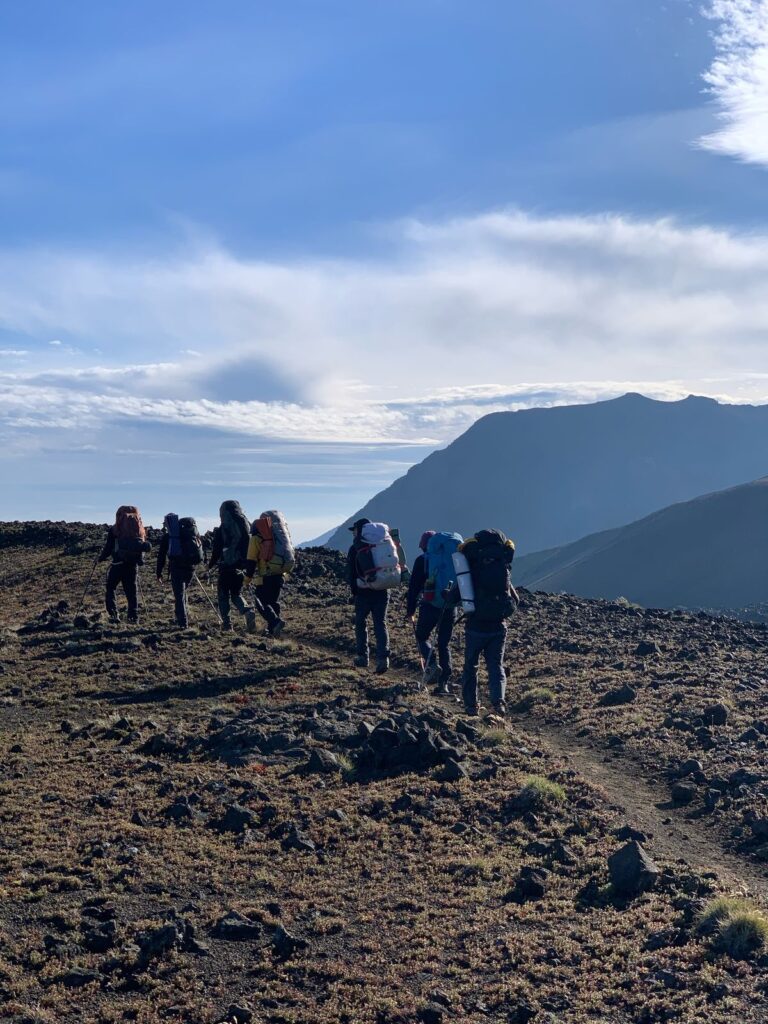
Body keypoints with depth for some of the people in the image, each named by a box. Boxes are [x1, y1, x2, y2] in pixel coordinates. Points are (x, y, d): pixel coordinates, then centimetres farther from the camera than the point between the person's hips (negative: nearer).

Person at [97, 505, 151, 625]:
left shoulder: (114, 530, -4)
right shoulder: (139, 528, 7)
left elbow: (108, 547, -2)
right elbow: (146, 546, 7)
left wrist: (101, 557, 15)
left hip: (118, 564, -3)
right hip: (133, 564, 3)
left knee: (111, 588, 11)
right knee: (132, 591, 11)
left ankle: (113, 614, -1)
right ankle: (133, 617, 7)